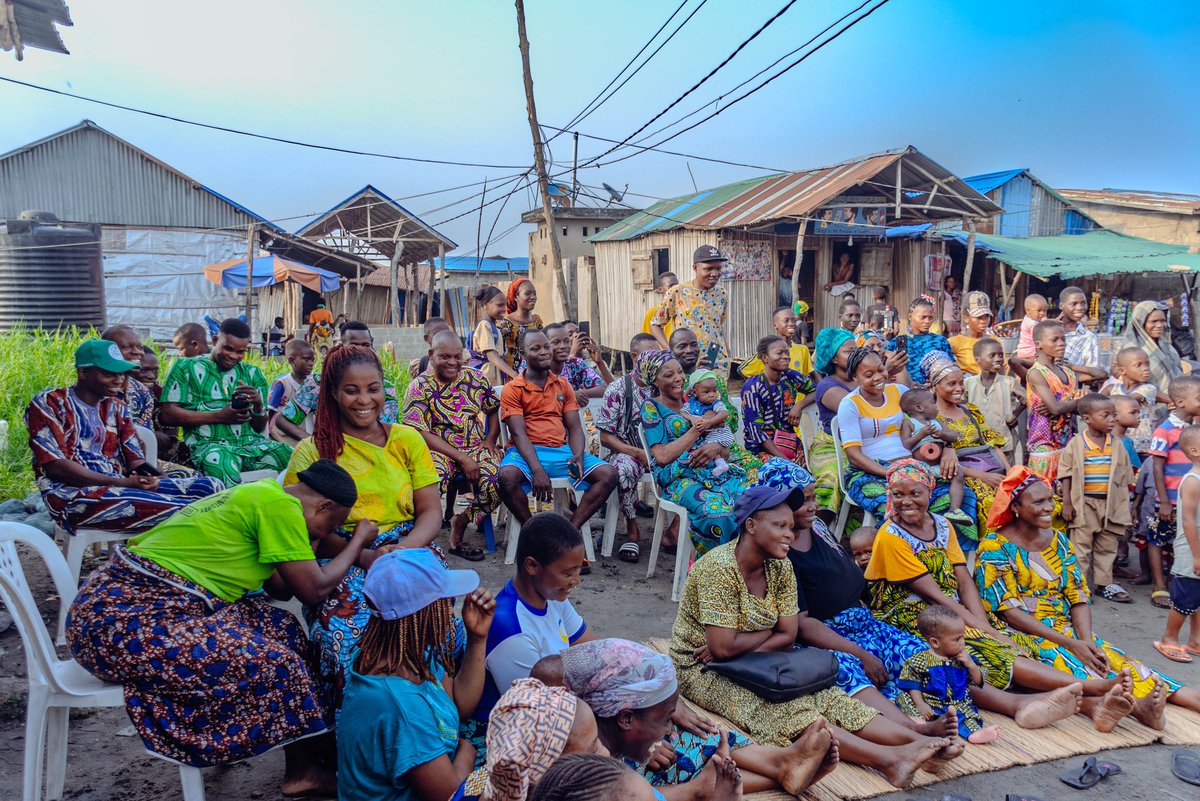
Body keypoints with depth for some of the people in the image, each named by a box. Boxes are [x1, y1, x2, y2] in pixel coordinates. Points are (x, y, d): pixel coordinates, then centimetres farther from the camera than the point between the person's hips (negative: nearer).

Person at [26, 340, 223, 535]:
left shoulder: (116, 408, 21)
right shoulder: (48, 403, 2)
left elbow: (136, 461, 13)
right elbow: (54, 466, -10)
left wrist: (150, 479, -13)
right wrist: (122, 483, -19)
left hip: (118, 488, 7)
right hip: (72, 497, -7)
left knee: (211, 486, -14)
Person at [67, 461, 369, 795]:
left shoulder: (256, 497, 15)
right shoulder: (280, 504, -13)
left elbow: (281, 588, 18)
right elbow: (314, 590, -7)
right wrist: (359, 541, 6)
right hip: (125, 623, -10)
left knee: (280, 627, 8)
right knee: (274, 664, -14)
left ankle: (303, 765, 8)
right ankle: (309, 763, 9)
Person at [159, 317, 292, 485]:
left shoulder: (252, 373, 20)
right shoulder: (186, 367, 10)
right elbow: (169, 415, -1)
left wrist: (258, 405, -4)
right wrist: (219, 416, -9)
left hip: (251, 442, 4)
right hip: (208, 444, -4)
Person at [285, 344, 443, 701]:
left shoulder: (407, 439, 12)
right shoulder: (312, 451, 7)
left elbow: (431, 512, 7)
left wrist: (404, 550, -14)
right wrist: (362, 554, -16)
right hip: (342, 562, -1)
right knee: (346, 626, -32)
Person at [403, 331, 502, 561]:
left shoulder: (476, 378, 10)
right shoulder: (419, 386, -3)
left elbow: (494, 410, 22)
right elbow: (421, 434, -10)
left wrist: (490, 439, 2)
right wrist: (461, 458, -16)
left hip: (477, 449, 4)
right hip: (438, 451, -3)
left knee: (498, 483, -27)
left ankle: (460, 522, -1)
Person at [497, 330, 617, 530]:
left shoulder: (563, 385, 17)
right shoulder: (512, 389, 3)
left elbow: (575, 427, 11)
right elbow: (518, 433, -9)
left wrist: (578, 455, -12)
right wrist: (537, 470, -24)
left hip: (562, 450, 4)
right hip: (526, 452, -4)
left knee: (609, 474, -16)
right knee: (506, 476, -37)